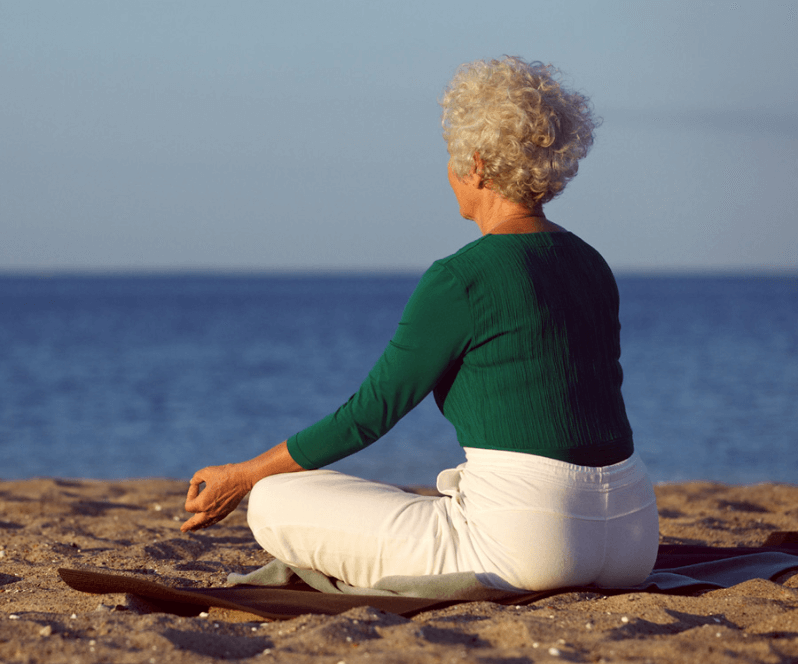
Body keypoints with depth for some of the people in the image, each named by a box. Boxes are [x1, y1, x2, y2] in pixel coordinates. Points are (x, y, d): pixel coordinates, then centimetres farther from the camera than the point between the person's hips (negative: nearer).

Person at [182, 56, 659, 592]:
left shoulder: (460, 280, -10)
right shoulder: (592, 267, 12)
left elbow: (371, 411, -5)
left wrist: (244, 476, 6)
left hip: (531, 543, -8)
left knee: (273, 505, 1)